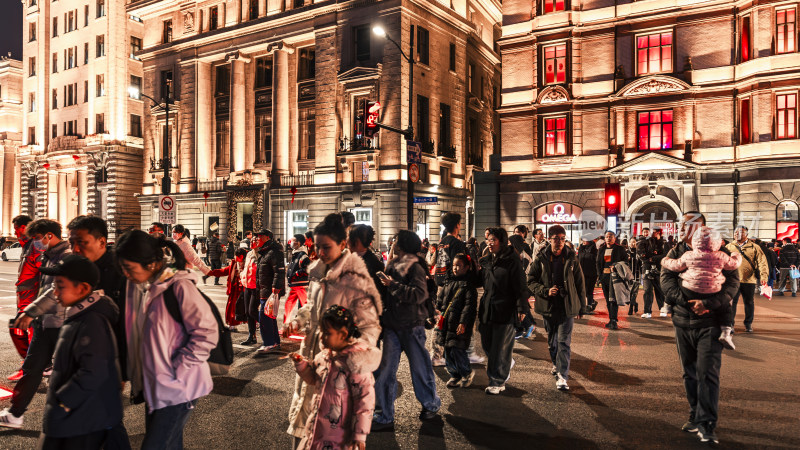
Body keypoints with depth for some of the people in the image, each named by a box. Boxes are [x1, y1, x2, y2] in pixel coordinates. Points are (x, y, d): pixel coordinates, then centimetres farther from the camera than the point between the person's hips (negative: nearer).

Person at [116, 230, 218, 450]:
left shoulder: (179, 286, -20)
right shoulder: (137, 286, 4)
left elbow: (207, 333, -20)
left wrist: (177, 369, -17)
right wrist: (137, 378, 10)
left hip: (178, 388, -7)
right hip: (153, 386, 7)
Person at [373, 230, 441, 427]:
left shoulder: (415, 267, -11)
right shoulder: (392, 266, 12)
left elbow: (419, 294, -25)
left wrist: (393, 285, -23)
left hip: (411, 326, -7)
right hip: (392, 325, 7)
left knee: (419, 368, 7)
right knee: (385, 370, 4)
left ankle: (431, 405, 30)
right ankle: (385, 417, 12)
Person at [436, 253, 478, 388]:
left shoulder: (469, 285, -8)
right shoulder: (450, 282, 14)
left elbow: (469, 305, -14)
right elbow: (440, 299, 22)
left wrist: (463, 323, -19)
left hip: (459, 324, -7)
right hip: (446, 322, 7)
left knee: (457, 350, -9)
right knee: (448, 351, 10)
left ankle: (467, 374, 13)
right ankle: (454, 375, 23)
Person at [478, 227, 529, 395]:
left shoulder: (512, 261, -9)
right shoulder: (485, 261, 12)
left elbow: (520, 286, -11)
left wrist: (521, 308, -15)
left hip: (505, 310, -7)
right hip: (487, 308, 7)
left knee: (500, 348, 1)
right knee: (486, 343, 13)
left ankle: (497, 382, 13)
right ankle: (506, 363, 39)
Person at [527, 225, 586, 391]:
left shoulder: (572, 258, -3)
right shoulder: (541, 259, -3)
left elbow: (580, 282, 5)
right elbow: (531, 281, 0)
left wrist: (581, 306, 7)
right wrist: (545, 290, -17)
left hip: (568, 305, -2)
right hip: (548, 306, 2)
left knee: (564, 341, -7)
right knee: (552, 339, 18)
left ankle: (562, 376, -6)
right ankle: (556, 364, 41)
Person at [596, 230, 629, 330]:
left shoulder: (619, 249, 3)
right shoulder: (601, 249, 15)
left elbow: (626, 260, 4)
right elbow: (598, 263, 17)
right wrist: (600, 275, 6)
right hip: (604, 276, 5)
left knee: (613, 298, -13)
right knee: (607, 299, 7)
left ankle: (614, 321, -15)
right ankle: (611, 320, 15)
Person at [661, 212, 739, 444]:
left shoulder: (719, 252, -2)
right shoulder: (675, 253, 6)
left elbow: (732, 281, -11)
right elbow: (666, 281, -5)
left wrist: (706, 303, -22)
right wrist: (688, 303, -18)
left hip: (710, 322, -4)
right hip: (682, 322, 4)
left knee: (708, 372, -8)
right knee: (690, 372, 13)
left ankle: (706, 425, -2)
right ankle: (695, 416, 26)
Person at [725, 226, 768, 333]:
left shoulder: (754, 247, 4)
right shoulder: (729, 247, 8)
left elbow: (762, 262, -1)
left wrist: (763, 277, -14)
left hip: (749, 280, 0)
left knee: (749, 303, 10)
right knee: (732, 302, -2)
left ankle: (748, 324, 24)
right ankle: (730, 324, 7)